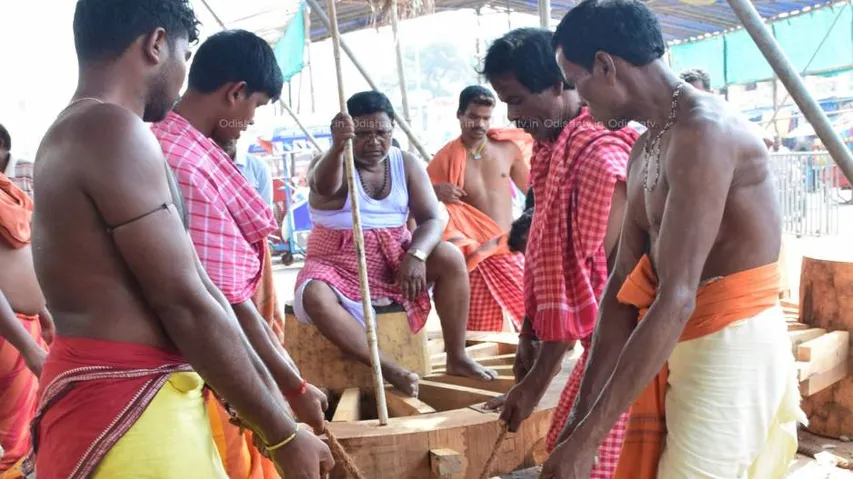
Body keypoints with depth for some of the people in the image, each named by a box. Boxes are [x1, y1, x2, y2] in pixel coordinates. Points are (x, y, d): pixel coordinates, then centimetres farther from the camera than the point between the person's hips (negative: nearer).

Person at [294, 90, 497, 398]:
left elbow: (432, 220, -6)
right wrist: (337, 148, -55)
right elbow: (324, 188, -34)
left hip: (395, 265, 3)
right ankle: (389, 370, -30)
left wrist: (416, 255, -27)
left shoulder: (407, 164, 2)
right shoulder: (329, 163, -7)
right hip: (338, 268, -2)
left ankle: (457, 358, -14)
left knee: (450, 257, -22)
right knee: (315, 296, -35)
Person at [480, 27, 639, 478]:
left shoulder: (599, 156, -23)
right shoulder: (553, 147, 6)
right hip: (601, 338, 9)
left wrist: (539, 378, -17)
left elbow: (588, 277, -22)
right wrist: (529, 334, 13)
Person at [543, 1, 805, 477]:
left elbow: (676, 300, -27)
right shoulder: (646, 149, 10)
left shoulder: (703, 132, -20)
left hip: (732, 349, -8)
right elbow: (625, 283, 7)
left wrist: (587, 438, -26)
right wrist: (582, 414, 4)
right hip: (680, 349, 9)